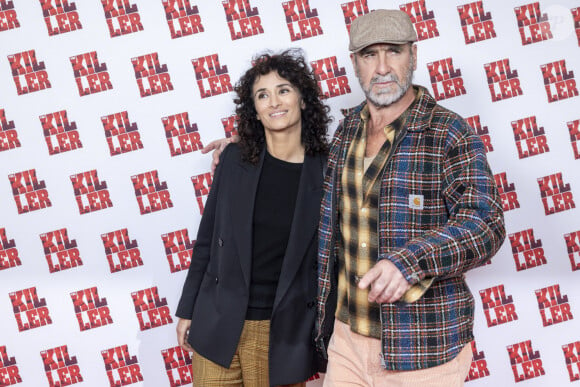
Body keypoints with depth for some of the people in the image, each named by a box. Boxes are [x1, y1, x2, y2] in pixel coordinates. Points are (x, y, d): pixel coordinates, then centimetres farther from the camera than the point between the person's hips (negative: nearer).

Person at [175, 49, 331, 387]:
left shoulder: (325, 172, -6)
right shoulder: (235, 159, -1)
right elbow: (207, 240, 6)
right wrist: (187, 309, 9)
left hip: (281, 334, -1)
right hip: (217, 325, 2)